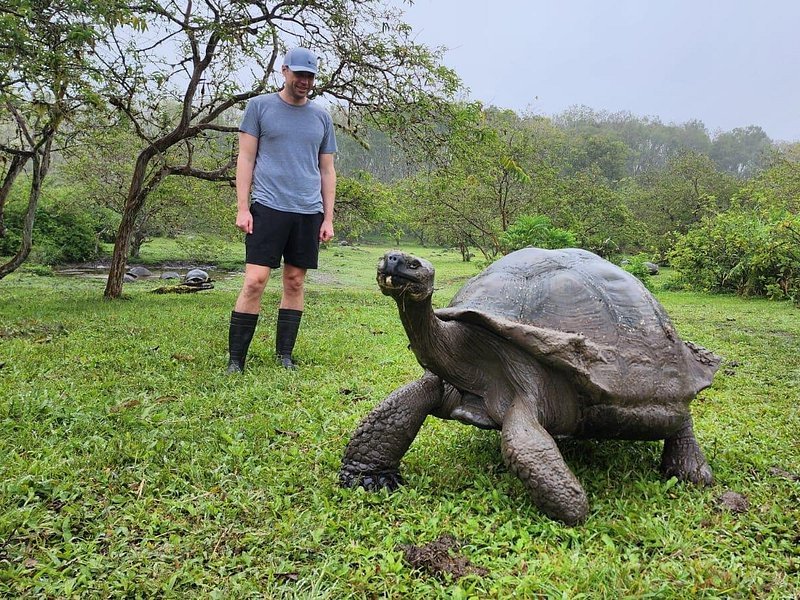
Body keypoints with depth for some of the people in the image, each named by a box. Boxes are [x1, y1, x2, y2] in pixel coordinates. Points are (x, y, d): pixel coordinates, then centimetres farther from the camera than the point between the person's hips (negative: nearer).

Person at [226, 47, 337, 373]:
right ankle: (235, 360, -1)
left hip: (308, 212, 4)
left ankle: (285, 355, 14)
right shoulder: (259, 106, 6)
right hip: (268, 207, -3)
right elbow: (246, 159, 3)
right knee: (255, 281, -9)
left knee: (295, 282, 5)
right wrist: (242, 208, -5)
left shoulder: (322, 117, 15)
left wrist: (328, 218, 10)